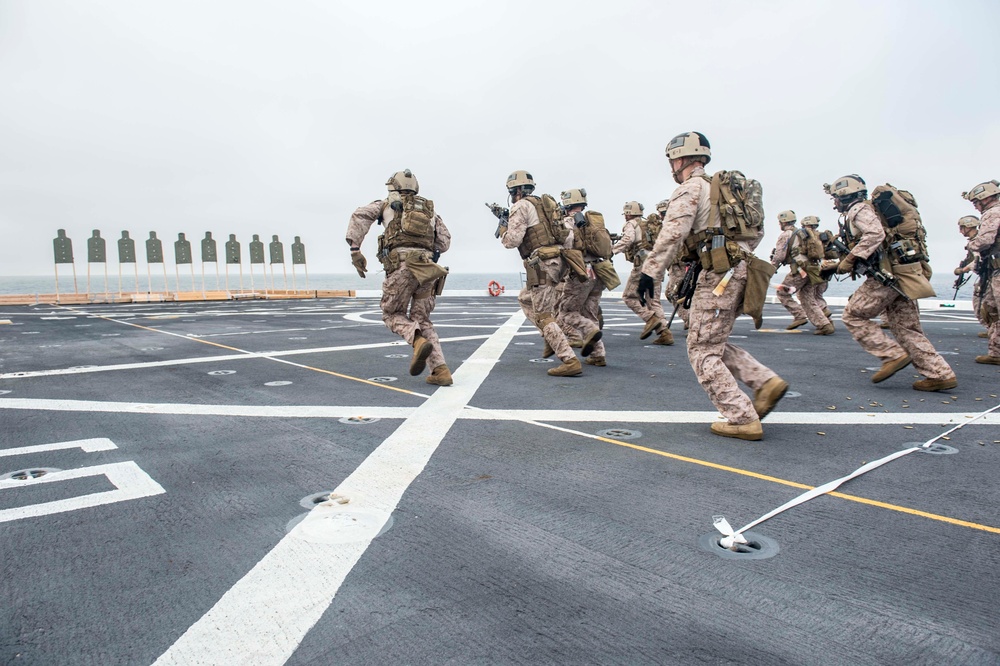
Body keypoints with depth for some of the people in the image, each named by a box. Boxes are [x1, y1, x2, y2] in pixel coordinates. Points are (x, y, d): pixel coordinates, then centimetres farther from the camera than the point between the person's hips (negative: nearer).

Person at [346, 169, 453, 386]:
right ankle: (441, 371, 1)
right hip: (427, 268, 4)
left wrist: (355, 251, 0)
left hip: (401, 265, -4)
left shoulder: (388, 204, 18)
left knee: (392, 314, 13)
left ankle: (419, 342, -19)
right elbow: (444, 242, 18)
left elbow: (360, 215, 2)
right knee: (421, 320, 14)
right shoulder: (429, 209, 27)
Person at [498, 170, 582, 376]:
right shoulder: (542, 204, 19)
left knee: (543, 316, -6)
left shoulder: (521, 207, -8)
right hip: (555, 261, 9)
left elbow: (512, 241, -15)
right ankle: (552, 339, 19)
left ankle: (570, 361, -11)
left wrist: (503, 230, 6)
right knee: (525, 299, 25)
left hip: (542, 265, -9)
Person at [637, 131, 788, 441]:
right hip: (740, 270, 9)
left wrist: (650, 270, -20)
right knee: (715, 343, 19)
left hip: (719, 273, -9)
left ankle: (743, 420, -5)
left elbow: (673, 233, -19)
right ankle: (767, 381, 5)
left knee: (703, 350, -3)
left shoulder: (690, 188, -3)